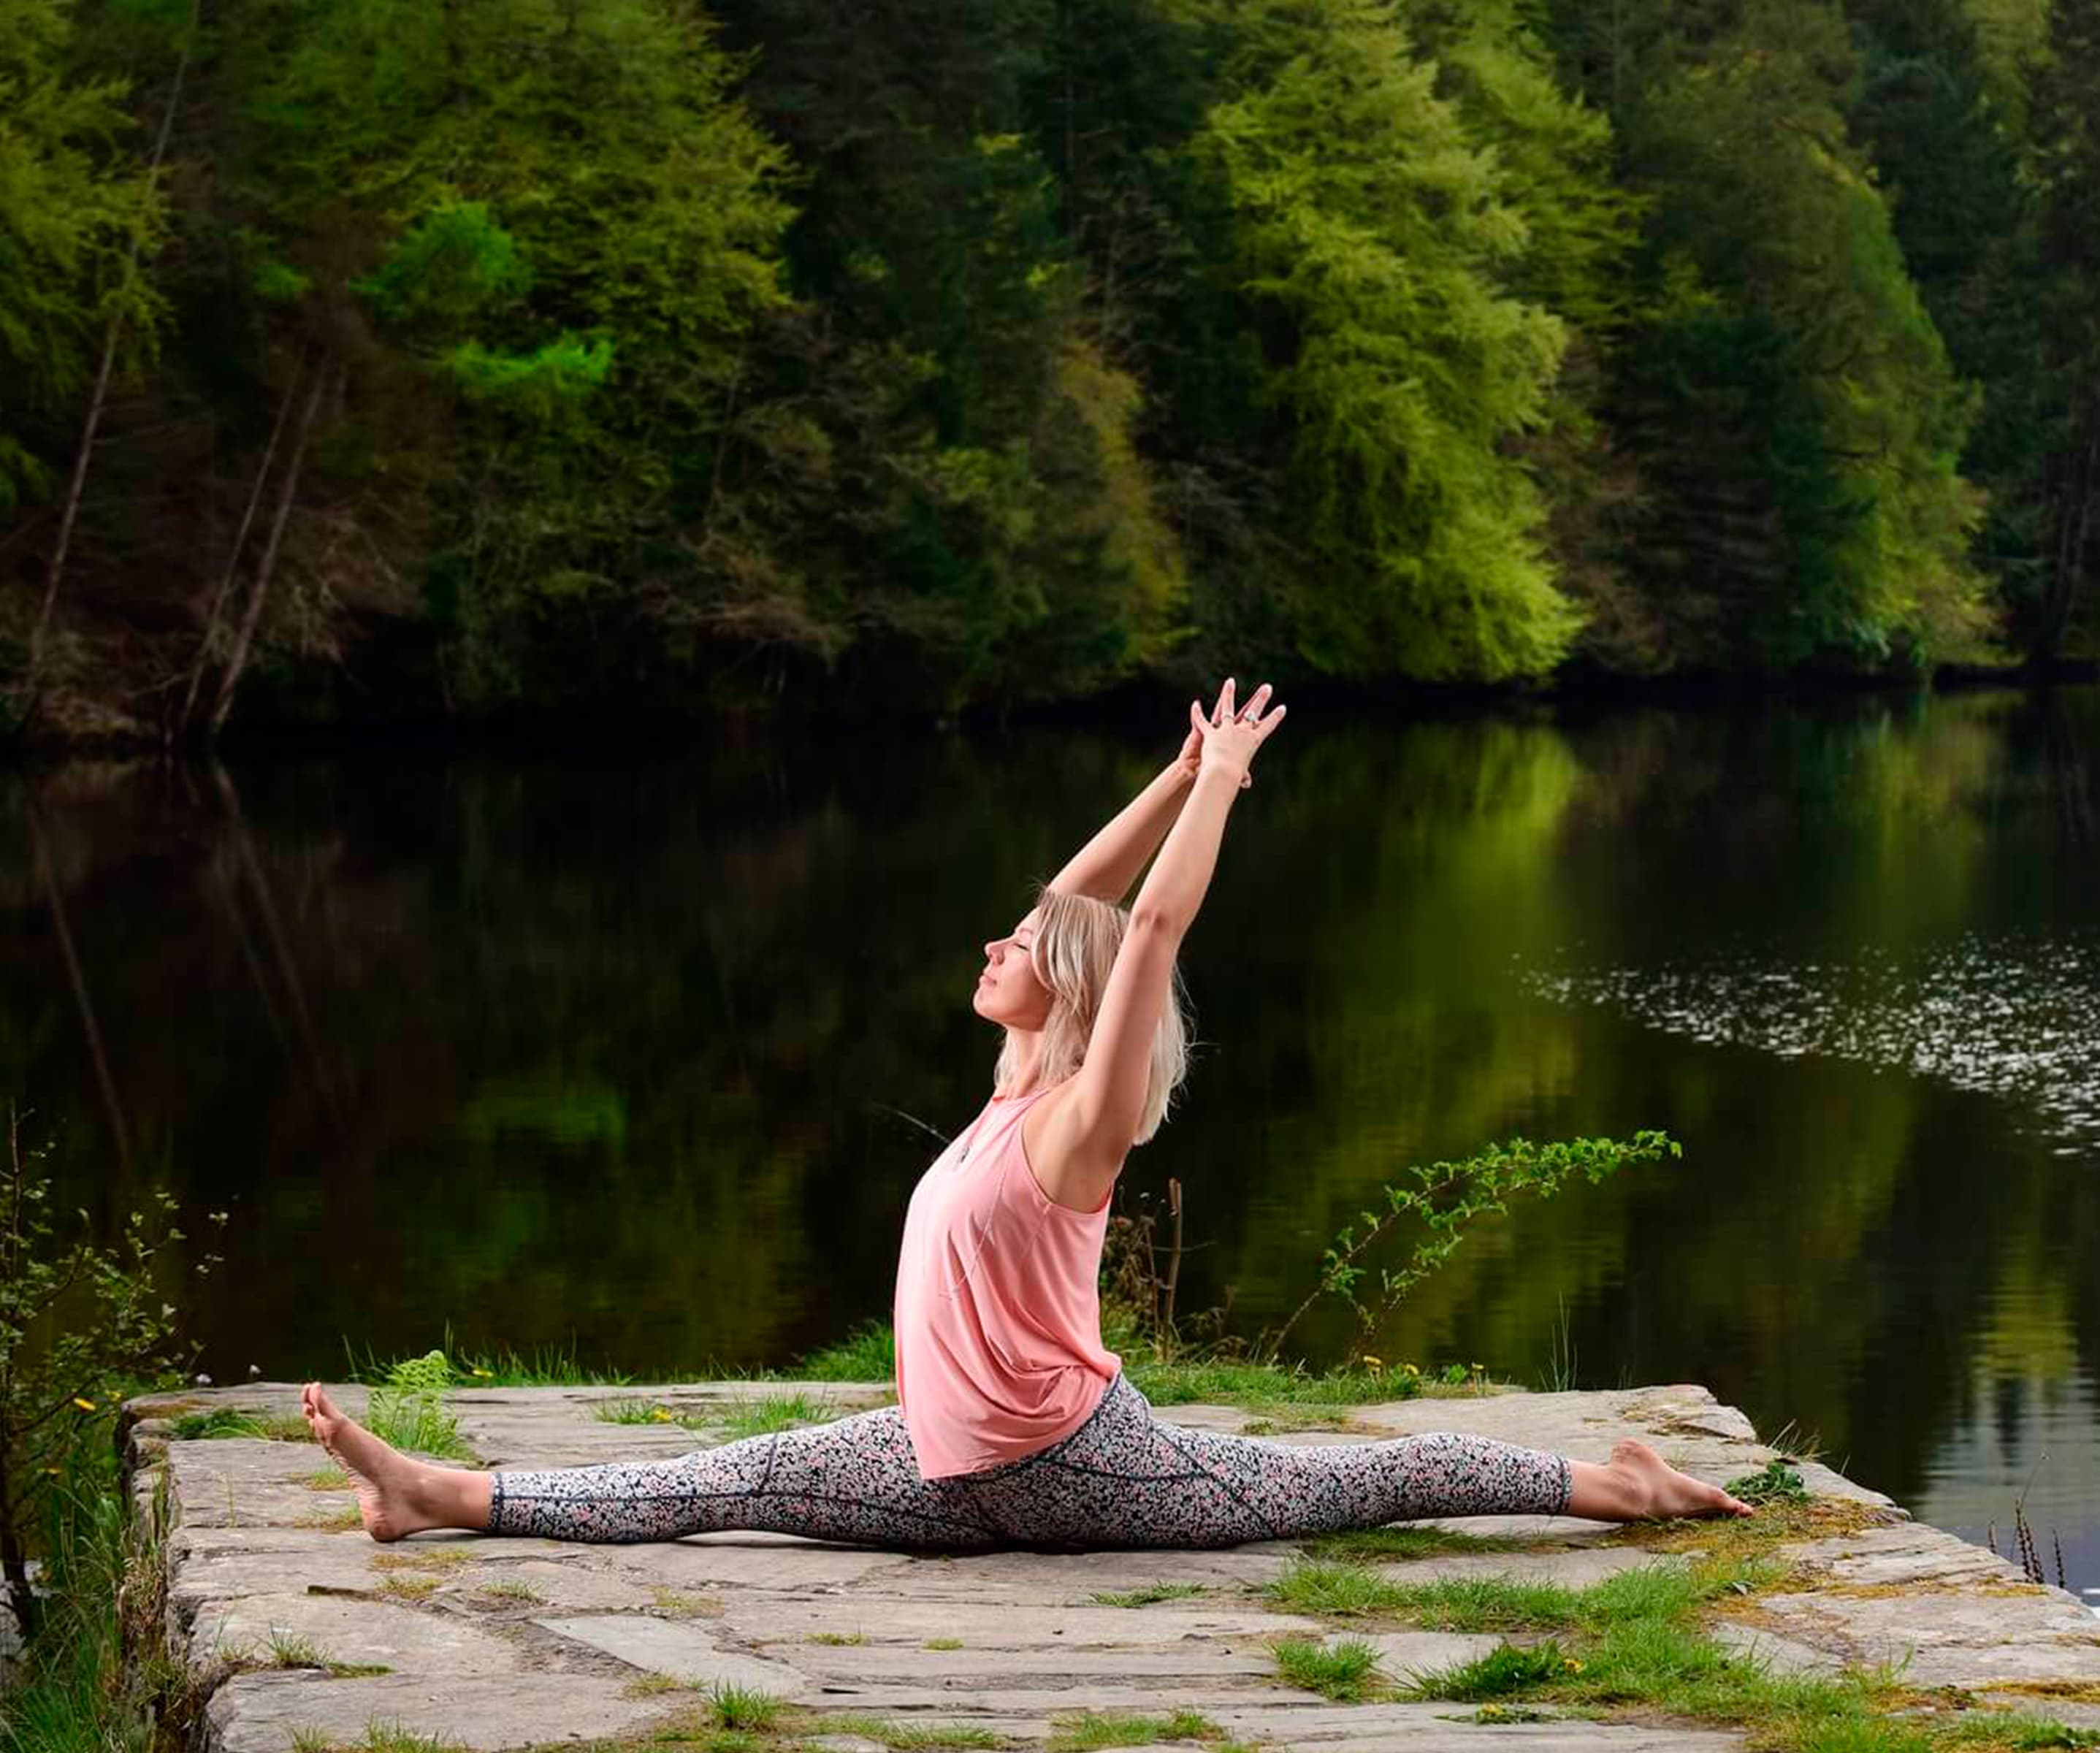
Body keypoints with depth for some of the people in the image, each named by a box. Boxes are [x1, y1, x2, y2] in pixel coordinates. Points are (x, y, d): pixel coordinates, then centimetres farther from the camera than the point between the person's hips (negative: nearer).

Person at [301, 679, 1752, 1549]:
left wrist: (1223, 780, -12)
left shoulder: (1079, 1117, -15)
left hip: (1072, 1464, -8)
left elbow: (1150, 924, -21)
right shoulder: (1019, 1081, 8)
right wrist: (1188, 776, 13)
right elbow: (1077, 896, 12)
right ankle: (439, 1495, 4)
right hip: (963, 1467, 8)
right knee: (721, 1486, 5)